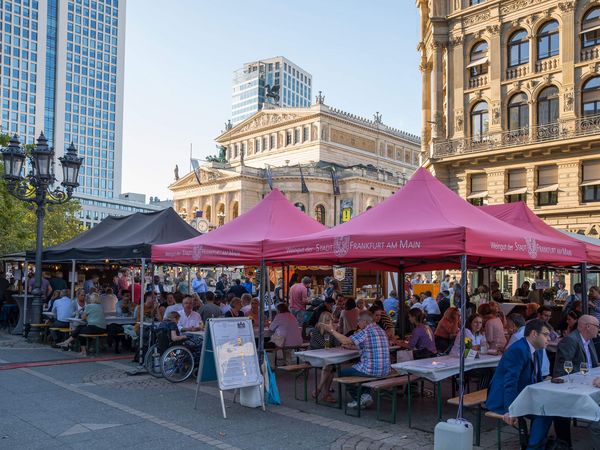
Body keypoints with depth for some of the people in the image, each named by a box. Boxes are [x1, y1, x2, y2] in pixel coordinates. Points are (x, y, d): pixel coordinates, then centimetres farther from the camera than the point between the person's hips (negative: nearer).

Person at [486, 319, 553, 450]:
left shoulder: (537, 350, 8)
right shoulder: (518, 350, -22)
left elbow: (536, 378, 18)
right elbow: (510, 382, -29)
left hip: (523, 395, 10)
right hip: (503, 398, -10)